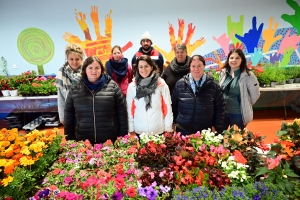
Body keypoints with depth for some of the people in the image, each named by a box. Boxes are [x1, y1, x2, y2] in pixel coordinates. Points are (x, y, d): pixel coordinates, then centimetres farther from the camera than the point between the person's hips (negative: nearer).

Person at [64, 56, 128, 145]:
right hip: (83, 141, 2)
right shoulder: (74, 90, 5)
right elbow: (68, 116, 10)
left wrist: (123, 137, -1)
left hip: (110, 140, -1)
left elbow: (122, 113, 0)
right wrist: (69, 140, 8)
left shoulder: (112, 87, -2)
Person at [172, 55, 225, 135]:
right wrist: (173, 123, 5)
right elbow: (173, 105, 6)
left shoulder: (213, 86, -1)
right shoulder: (180, 84, 1)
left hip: (205, 132, 0)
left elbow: (220, 108, 3)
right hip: (183, 130, 1)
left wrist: (216, 127, -1)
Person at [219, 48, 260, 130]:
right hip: (222, 112, 5)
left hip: (238, 114, -4)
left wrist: (246, 105, 3)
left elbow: (255, 95, -7)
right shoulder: (223, 73, 2)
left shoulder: (248, 75, -13)